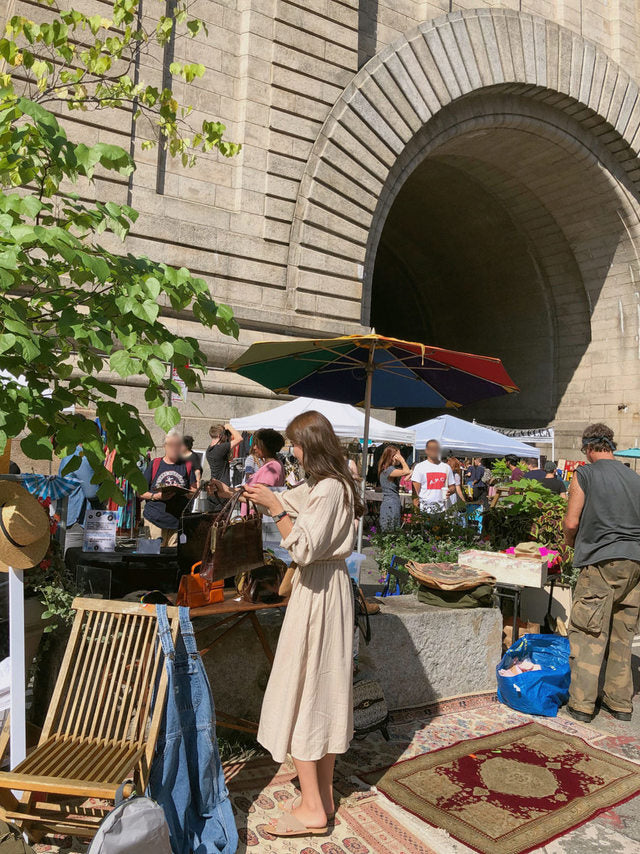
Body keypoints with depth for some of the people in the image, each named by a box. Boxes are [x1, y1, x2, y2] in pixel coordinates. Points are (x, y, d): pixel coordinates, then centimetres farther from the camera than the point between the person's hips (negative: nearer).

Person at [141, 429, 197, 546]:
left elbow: (195, 492, 9)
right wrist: (156, 496, -12)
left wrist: (182, 492, -12)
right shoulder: (154, 464, 7)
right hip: (154, 519, 0)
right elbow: (140, 492, 6)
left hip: (178, 521, 0)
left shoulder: (187, 465, 9)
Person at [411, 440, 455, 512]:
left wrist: (449, 491, -4)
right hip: (425, 506, -3)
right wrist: (415, 499, -21)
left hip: (442, 506, 3)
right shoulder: (420, 467, 4)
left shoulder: (446, 467, 16)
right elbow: (416, 487, -3)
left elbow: (452, 486, 19)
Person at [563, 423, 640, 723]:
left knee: (588, 633, -1)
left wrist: (570, 541, 13)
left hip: (601, 561, -6)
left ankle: (581, 703, 1)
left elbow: (572, 522, -6)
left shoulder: (584, 475, -3)